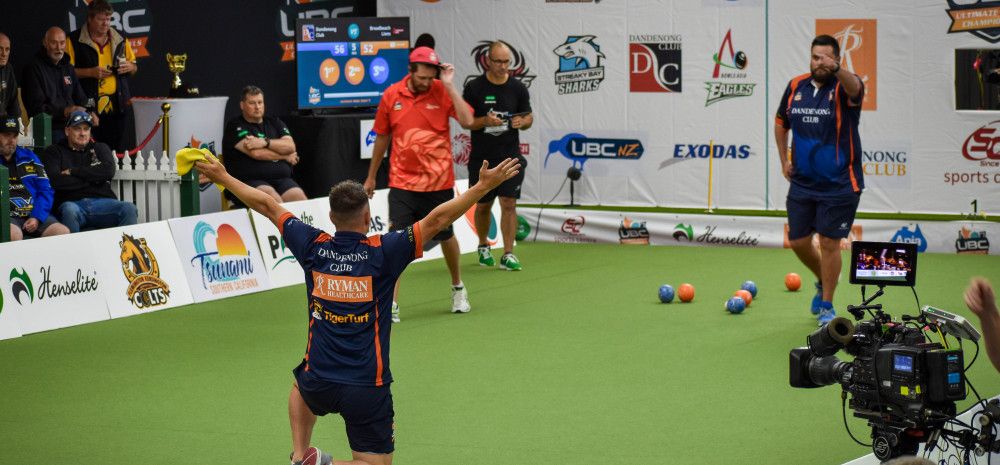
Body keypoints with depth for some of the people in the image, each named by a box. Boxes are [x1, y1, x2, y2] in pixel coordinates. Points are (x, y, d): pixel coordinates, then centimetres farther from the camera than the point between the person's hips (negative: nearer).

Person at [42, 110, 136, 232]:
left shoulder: (100, 148, 24)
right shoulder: (54, 151, 15)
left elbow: (109, 171, 2)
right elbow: (55, 181, -4)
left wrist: (73, 171, 1)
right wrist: (92, 180, 2)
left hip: (102, 201, 2)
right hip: (73, 203, -2)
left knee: (129, 209, -28)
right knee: (70, 210, -39)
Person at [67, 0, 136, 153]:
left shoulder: (120, 39, 14)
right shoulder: (74, 40, -1)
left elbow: (134, 68, 23)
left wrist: (130, 67, -1)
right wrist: (90, 72, -15)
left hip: (118, 105, 4)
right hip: (89, 106, -4)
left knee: (118, 150, 4)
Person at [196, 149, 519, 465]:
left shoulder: (314, 247, -3)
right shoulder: (382, 252, -12)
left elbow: (267, 206, 8)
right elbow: (438, 218, -14)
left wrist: (222, 176, 18)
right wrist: (483, 186, -11)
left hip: (318, 383, 4)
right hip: (368, 388, -4)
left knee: (301, 388, 40)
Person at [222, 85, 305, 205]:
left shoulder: (275, 123, 21)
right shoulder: (235, 126, 6)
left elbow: (290, 146, 5)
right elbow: (255, 153, -7)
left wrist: (265, 142, -11)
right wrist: (285, 156, 5)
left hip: (281, 179, 4)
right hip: (249, 181, -4)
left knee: (299, 198, -27)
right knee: (273, 198, -36)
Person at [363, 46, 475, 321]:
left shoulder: (442, 92, -5)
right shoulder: (391, 96, -1)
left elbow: (467, 121, -19)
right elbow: (382, 137, 11)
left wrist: (449, 85, -20)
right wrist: (371, 177, 17)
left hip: (439, 182, 0)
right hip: (402, 183, 0)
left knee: (445, 236, 15)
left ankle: (458, 288, 39)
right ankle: (391, 304, -9)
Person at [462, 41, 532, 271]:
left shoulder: (518, 88, 2)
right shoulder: (474, 87, -3)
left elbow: (529, 117, 11)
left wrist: (522, 122, -13)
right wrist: (485, 121, -19)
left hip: (510, 156, 0)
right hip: (482, 157, 0)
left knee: (509, 204, -9)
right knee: (483, 206, 10)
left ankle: (508, 255, -7)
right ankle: (483, 246, 33)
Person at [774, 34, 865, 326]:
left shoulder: (843, 87, -12)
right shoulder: (796, 87, 2)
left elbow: (854, 88, -39)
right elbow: (781, 123, 18)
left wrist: (836, 69, -60)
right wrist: (784, 159, 10)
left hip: (838, 184, -5)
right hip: (802, 182, 5)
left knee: (829, 243, -2)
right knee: (798, 241, 9)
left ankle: (826, 306, 12)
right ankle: (823, 283, 36)